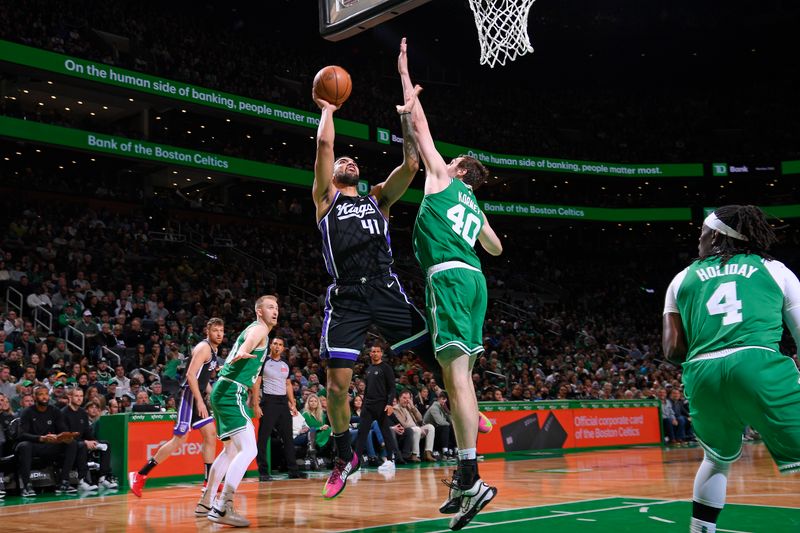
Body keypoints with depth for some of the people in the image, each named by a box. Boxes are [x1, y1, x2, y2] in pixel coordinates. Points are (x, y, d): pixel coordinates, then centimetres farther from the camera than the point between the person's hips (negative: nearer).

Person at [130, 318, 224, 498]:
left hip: (198, 397, 10)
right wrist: (199, 401, -25)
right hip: (190, 396, -10)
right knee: (178, 440, -11)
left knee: (211, 436, 7)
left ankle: (209, 481, 11)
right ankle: (140, 475, -5)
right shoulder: (203, 347, -12)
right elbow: (191, 375, -22)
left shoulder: (213, 350, 17)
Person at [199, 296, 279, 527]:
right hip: (231, 393, -11)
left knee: (231, 450, 23)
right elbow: (248, 342, -32)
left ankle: (205, 502, 32)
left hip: (223, 393, 11)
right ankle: (223, 508, -25)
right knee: (248, 449, -19)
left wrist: (255, 403, 46)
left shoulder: (257, 331, 25)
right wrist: (242, 352, -55)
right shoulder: (259, 328, -5)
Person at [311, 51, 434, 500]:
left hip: (386, 290, 2)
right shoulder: (326, 199, 14)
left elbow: (412, 164, 9)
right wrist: (328, 110, 18)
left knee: (439, 355, -7)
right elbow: (324, 145, 5)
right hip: (346, 297, -2)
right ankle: (346, 457, 15)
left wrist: (407, 116, 9)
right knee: (338, 384, -4)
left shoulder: (378, 198, 21)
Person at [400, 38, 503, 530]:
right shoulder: (474, 208, 27)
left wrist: (405, 77, 24)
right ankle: (464, 477, 10)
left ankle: (472, 478, -24)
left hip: (449, 275, -8)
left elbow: (421, 127, 14)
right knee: (461, 374, 9)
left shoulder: (443, 179, 11)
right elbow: (496, 248, 40)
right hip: (473, 277, 8)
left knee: (456, 372, -16)